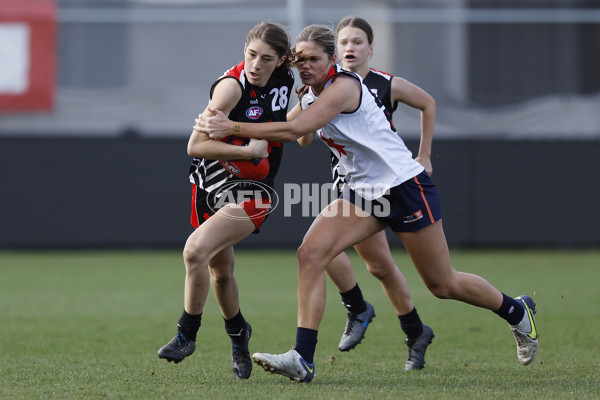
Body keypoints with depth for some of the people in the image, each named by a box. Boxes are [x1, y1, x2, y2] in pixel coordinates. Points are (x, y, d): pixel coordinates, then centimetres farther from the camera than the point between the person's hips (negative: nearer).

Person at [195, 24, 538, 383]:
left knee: (443, 284, 3)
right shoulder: (312, 93, 5)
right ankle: (302, 359, -17)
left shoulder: (342, 87, -22)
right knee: (311, 253, -14)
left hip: (404, 186, -8)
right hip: (363, 192, 8)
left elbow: (295, 130, -32)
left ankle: (517, 312, 30)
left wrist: (233, 128, -31)